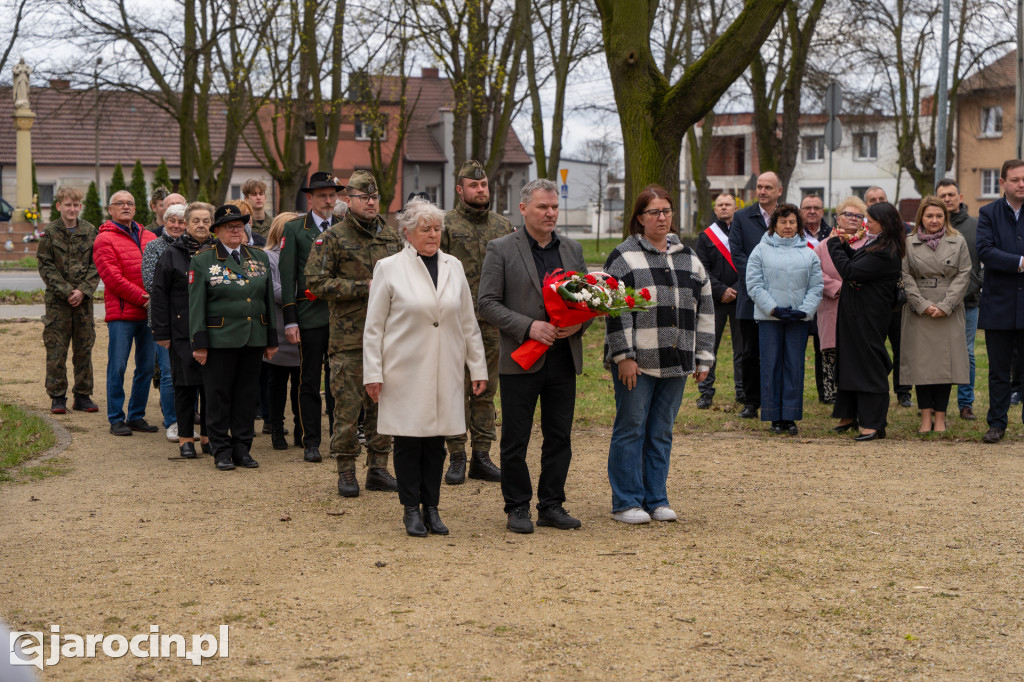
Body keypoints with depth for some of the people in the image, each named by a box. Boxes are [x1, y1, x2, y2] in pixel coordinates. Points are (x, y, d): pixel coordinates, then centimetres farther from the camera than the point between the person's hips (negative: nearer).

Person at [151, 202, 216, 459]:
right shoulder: (171, 254, 2)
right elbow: (159, 294, 0)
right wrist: (161, 332, -6)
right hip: (182, 333, -2)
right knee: (185, 384, 0)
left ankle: (208, 436, 14)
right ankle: (185, 438, 9)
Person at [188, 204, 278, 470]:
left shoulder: (259, 257, 11)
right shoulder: (202, 260, -1)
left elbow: (268, 299, 13)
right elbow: (196, 304, -4)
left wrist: (271, 339, 11)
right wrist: (199, 343, -9)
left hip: (253, 338, 4)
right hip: (219, 339, -4)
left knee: (247, 394, 7)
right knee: (219, 396, 1)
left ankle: (242, 448, 16)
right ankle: (222, 451, 10)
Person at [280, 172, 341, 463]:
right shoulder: (295, 229, 2)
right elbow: (287, 277, -1)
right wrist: (290, 320, -8)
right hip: (310, 316, -2)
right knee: (310, 381, 3)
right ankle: (311, 442, 10)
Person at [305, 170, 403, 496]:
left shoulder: (391, 237, 13)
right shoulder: (333, 238, -2)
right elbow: (316, 282, -9)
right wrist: (364, 287, -14)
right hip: (349, 337, -4)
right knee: (348, 405, -3)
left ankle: (378, 468, 16)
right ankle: (346, 471, 6)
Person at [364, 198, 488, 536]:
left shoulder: (453, 267, 10)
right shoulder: (389, 268, 0)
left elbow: (469, 323, 14)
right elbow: (374, 326, 0)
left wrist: (478, 367, 11)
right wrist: (373, 372, -4)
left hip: (444, 373, 3)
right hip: (405, 373, -3)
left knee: (436, 440, 6)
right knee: (408, 441, 0)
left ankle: (431, 508, 16)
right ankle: (412, 509, 11)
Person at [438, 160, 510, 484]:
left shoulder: (503, 226, 12)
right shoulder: (446, 224, -1)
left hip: (493, 323, 4)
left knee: (486, 392, 8)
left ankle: (481, 457, 15)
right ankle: (456, 458, 7)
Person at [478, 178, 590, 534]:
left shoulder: (572, 249, 12)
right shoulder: (501, 250, -2)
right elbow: (487, 303, -7)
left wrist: (579, 323, -6)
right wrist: (529, 326, -17)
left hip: (564, 358, 4)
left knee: (560, 437, 8)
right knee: (515, 440, 2)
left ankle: (552, 505, 18)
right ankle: (517, 508, 13)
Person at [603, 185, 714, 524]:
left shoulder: (688, 258, 14)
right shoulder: (623, 257, -2)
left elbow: (705, 309, 16)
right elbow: (614, 310, -8)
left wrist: (704, 358, 10)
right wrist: (624, 356, -14)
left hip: (675, 363, 5)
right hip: (636, 362, -5)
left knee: (662, 432, 10)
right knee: (631, 429, 0)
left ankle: (656, 500, 18)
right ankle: (626, 503, 8)